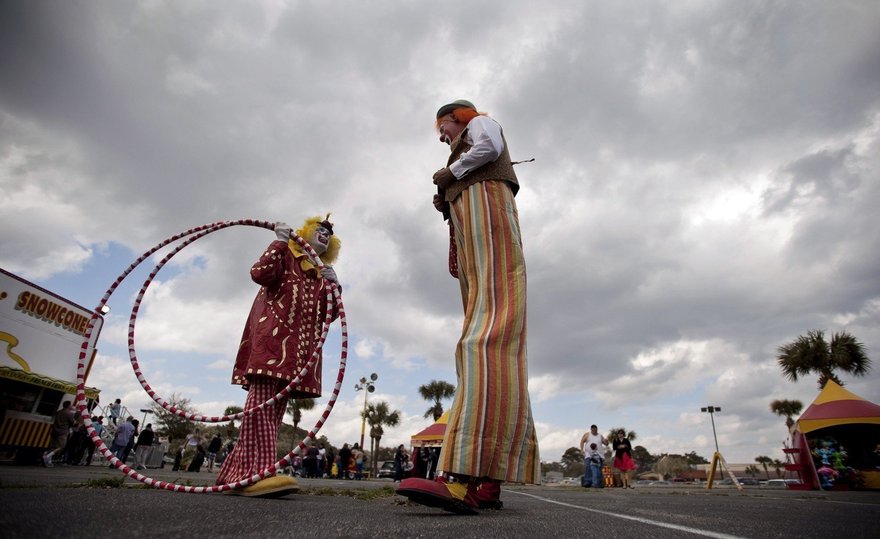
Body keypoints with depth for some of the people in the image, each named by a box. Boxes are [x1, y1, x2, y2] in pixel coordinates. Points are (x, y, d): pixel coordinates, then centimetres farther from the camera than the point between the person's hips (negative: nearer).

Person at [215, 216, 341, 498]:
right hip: (272, 333, -7)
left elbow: (330, 314, 17)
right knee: (263, 395, -21)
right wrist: (280, 242, -9)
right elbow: (260, 273, -9)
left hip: (299, 345, 7)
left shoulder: (321, 274, 27)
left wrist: (333, 286, 2)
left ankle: (240, 470, 7)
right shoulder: (286, 254, 11)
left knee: (276, 403, 2)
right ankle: (255, 471, -30)